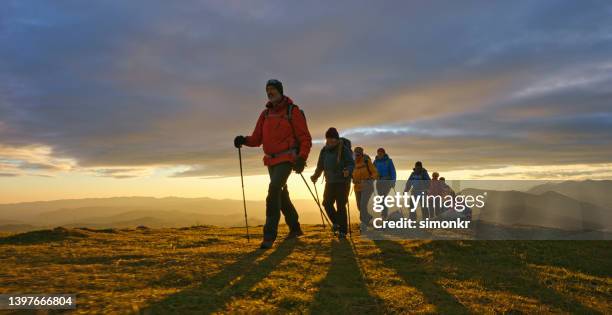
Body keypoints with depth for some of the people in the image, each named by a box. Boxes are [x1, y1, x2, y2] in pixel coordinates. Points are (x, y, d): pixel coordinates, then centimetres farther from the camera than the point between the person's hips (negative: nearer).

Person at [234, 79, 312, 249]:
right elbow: (257, 139, 9)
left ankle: (270, 234, -19)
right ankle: (295, 228, 33)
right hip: (271, 161, 7)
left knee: (274, 190, -23)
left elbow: (305, 138, -6)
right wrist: (243, 140, -12)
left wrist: (302, 159, -19)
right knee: (281, 195, 15)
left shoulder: (293, 111, -5)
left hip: (287, 159, -7)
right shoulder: (265, 114, 11)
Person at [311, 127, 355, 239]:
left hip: (342, 181, -5)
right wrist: (315, 175, 0)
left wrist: (348, 171, -36)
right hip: (330, 182, 6)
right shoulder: (324, 150, 6)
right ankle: (336, 223, 24)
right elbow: (320, 165, 14)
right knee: (327, 203, 1)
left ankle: (343, 231, 0)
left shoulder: (344, 149, -10)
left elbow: (352, 163, -15)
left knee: (340, 205, -8)